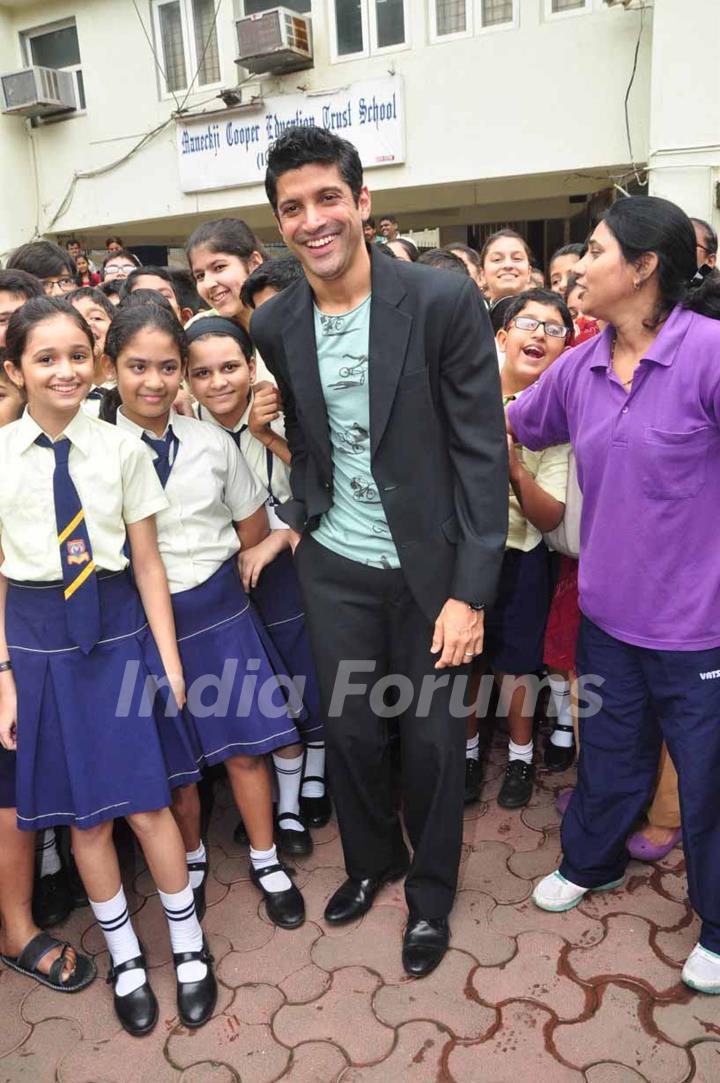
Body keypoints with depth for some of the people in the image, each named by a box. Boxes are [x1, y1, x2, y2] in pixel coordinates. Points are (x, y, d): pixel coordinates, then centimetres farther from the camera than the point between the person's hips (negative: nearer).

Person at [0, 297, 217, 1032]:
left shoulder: (121, 450, -6)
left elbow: (148, 564, -2)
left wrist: (170, 660, -1)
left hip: (118, 631, -1)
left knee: (146, 803, 4)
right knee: (83, 815, 12)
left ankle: (188, 946, 30)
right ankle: (124, 956, 35)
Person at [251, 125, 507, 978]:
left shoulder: (444, 301, -13)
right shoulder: (274, 325, 0)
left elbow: (482, 451, -13)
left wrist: (470, 591, -15)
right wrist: (297, 517, 2)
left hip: (429, 566, -3)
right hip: (334, 567, 4)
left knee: (431, 738, 11)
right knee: (349, 731, 15)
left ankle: (430, 891, 38)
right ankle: (370, 860, 45)